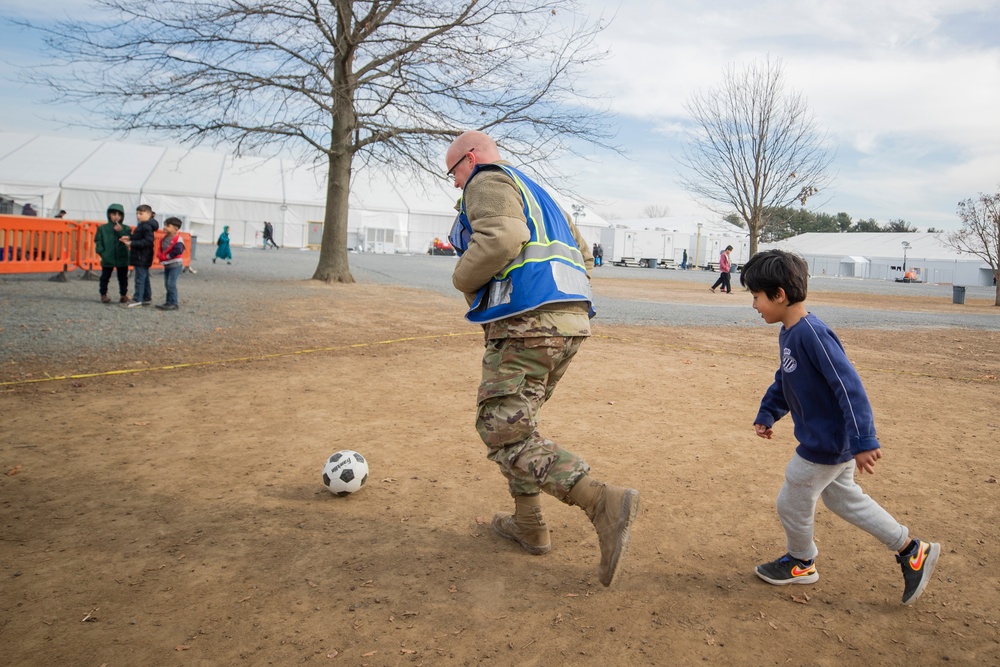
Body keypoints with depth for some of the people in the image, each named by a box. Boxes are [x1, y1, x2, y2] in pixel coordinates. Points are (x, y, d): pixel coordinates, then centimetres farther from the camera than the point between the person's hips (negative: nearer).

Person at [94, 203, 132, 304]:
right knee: (105, 277, 8)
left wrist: (121, 231, -20)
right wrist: (102, 252, -9)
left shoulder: (126, 229, 3)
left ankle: (123, 295, 19)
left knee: (123, 278, 9)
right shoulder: (102, 228, 2)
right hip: (107, 259, 0)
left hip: (122, 259, 0)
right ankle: (103, 295, 19)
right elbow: (98, 242, 2)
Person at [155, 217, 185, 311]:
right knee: (167, 284, 12)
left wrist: (167, 256, -17)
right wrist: (160, 256, -7)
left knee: (171, 284, -12)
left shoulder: (177, 240, -15)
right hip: (166, 265, 9)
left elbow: (177, 251, -26)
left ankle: (173, 304, -6)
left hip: (175, 265, -9)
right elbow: (160, 249, 15)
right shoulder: (164, 238, 10)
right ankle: (169, 302, 19)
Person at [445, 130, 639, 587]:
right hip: (571, 320, 10)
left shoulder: (487, 182, 1)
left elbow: (501, 237, -21)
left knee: (503, 433, -8)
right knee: (516, 420, 21)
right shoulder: (535, 192, 29)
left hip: (527, 325, -10)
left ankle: (604, 503, -22)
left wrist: (463, 280, -5)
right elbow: (582, 255, 27)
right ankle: (528, 525, 27)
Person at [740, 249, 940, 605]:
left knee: (792, 503, 10)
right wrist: (767, 414, 16)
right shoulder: (788, 334, 3)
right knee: (845, 499, 23)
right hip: (826, 440, 9)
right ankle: (912, 551, 34)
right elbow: (784, 379, 18)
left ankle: (800, 562, 36)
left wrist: (863, 441, -31)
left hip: (826, 444, -9)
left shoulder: (812, 334, -28)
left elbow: (849, 386, -30)